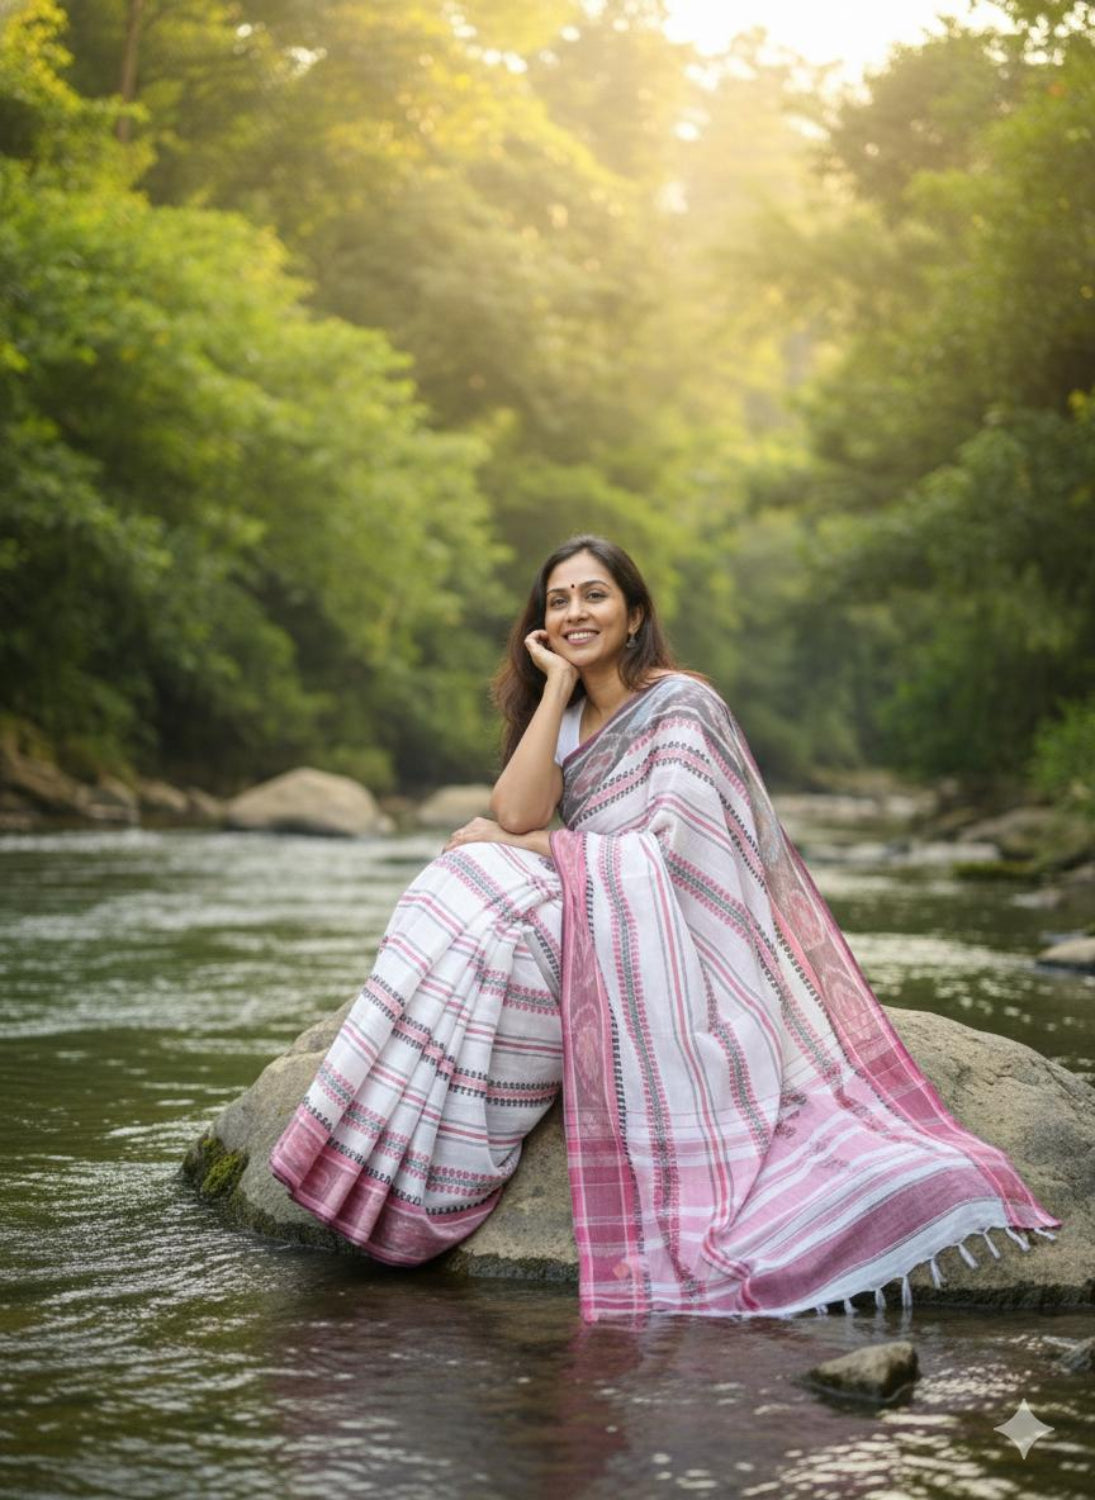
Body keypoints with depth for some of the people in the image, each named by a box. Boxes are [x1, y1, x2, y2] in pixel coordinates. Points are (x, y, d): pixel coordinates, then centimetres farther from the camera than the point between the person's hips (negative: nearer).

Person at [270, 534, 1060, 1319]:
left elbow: (675, 852, -17)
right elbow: (517, 814, -2)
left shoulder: (682, 705, -4)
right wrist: (557, 684, -2)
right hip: (592, 931, 7)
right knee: (464, 897, -21)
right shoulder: (567, 717, 17)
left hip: (674, 948, -7)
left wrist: (532, 847, -9)